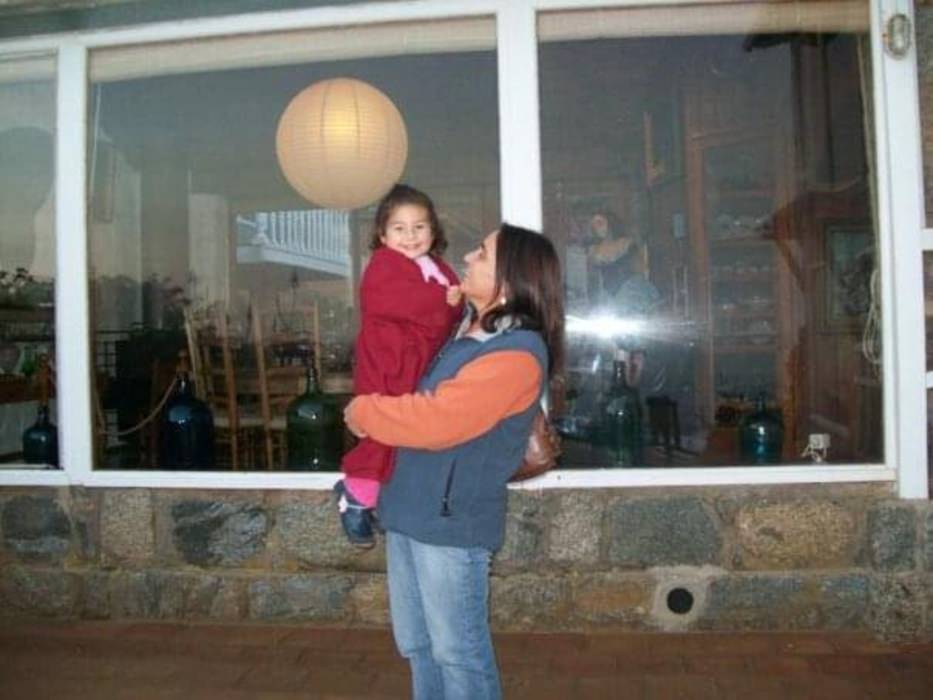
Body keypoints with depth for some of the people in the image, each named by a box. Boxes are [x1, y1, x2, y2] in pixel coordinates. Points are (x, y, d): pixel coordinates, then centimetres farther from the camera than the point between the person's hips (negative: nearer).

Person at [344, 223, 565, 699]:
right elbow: (415, 395, 25)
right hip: (410, 510, 9)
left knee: (457, 651, 7)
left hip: (452, 521, -9)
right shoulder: (468, 329, 9)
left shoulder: (517, 354, -20)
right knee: (416, 644, 20)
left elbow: (434, 421, -26)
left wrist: (362, 412, -12)